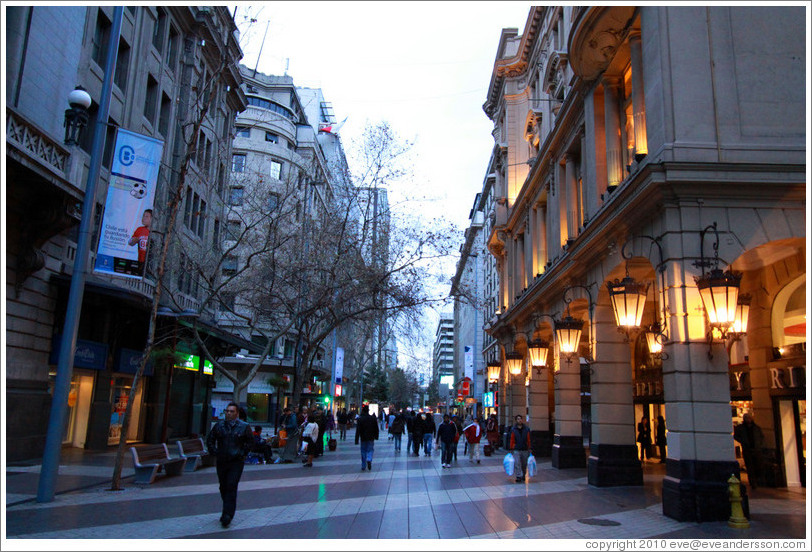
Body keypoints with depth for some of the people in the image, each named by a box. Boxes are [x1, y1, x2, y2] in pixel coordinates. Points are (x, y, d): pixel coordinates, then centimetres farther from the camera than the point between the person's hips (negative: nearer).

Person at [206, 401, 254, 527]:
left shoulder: (244, 426, -1)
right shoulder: (219, 425, 5)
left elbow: (250, 441, 5)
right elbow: (210, 440, 14)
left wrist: (242, 453, -5)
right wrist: (214, 452, 2)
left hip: (236, 462, -4)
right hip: (221, 461, 4)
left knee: (231, 487, -12)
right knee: (223, 487, 12)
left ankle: (228, 514, -12)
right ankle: (228, 511, 29)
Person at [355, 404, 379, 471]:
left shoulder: (360, 419, -8)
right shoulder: (373, 418, -1)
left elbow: (358, 430, -11)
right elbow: (376, 428, 7)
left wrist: (356, 440, -9)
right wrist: (376, 436, 19)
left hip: (363, 438, -1)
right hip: (371, 438, 1)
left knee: (363, 451, 10)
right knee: (370, 450, 10)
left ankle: (363, 467, 11)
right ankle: (369, 460, -20)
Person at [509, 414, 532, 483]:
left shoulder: (527, 429, 3)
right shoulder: (513, 429, 0)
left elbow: (528, 440, 8)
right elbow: (512, 440, 5)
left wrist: (529, 448, 8)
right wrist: (511, 448, 4)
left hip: (525, 450, 2)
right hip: (516, 450, -2)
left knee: (524, 464, 10)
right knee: (517, 463, -10)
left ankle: (523, 476, 27)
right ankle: (519, 477, -7)